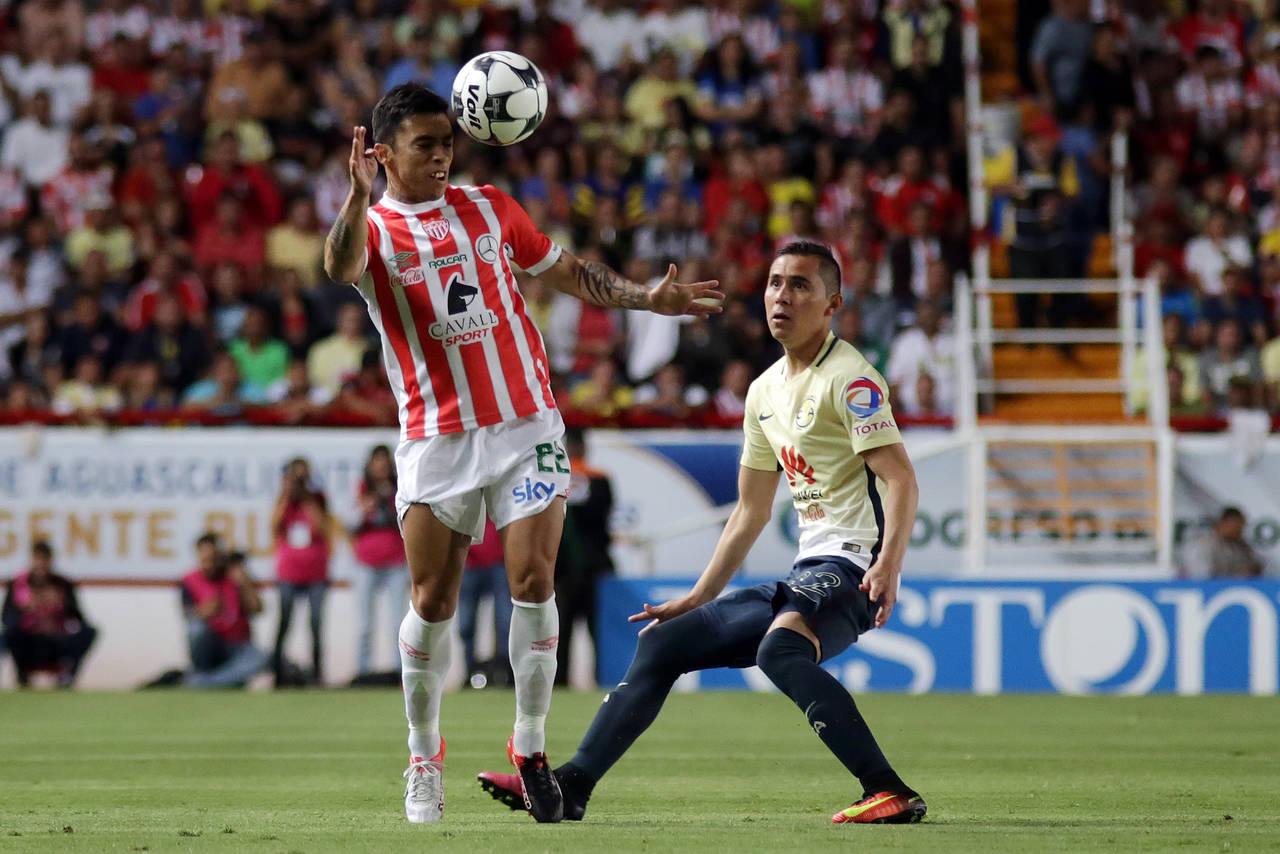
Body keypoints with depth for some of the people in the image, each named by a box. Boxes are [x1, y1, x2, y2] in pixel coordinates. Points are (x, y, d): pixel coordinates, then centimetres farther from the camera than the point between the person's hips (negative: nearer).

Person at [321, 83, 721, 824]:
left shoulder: (490, 207, 12)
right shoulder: (373, 227, 1)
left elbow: (567, 272, 23)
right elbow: (342, 267, -23)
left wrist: (650, 298, 14)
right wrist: (359, 197, -40)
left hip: (525, 424, 2)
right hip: (436, 436, -2)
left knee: (533, 581, -9)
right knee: (433, 601, -1)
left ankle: (531, 749, 1)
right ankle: (425, 757, 15)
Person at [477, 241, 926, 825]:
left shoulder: (849, 379, -8)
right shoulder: (765, 391, 18)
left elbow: (900, 479, -18)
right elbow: (749, 514, 26)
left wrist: (889, 564, -33)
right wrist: (696, 601, 25)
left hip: (852, 565, -9)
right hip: (808, 574, 9)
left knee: (779, 648, -37)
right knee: (661, 644, 9)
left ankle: (890, 793, -41)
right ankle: (571, 784, 11)